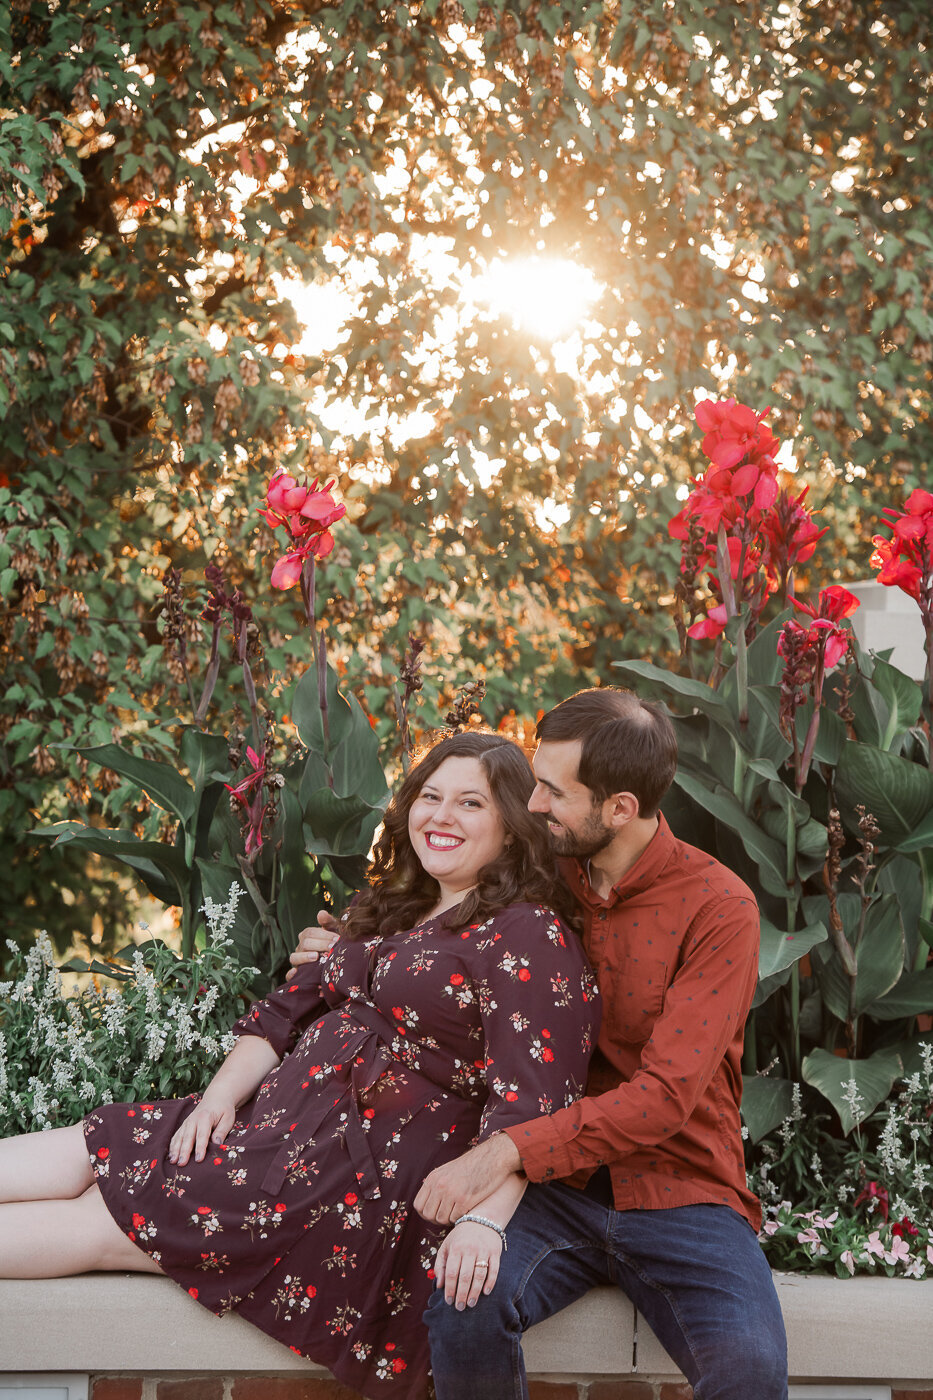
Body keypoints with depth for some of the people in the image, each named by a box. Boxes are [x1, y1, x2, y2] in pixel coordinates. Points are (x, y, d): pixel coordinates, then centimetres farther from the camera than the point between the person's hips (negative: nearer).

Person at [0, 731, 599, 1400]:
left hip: (373, 1169, -8)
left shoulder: (531, 938, -9)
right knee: (84, 1152, -6)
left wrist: (483, 1219, -32)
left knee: (103, 1218, -13)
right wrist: (222, 1094, 2)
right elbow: (289, 1010, 20)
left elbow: (528, 1104, -19)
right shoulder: (390, 913, 19)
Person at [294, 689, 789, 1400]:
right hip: (560, 1188, 4)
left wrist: (505, 1153, -28)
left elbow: (666, 1096, -19)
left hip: (680, 1193, -3)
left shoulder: (719, 908, -10)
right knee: (462, 1311, -28)